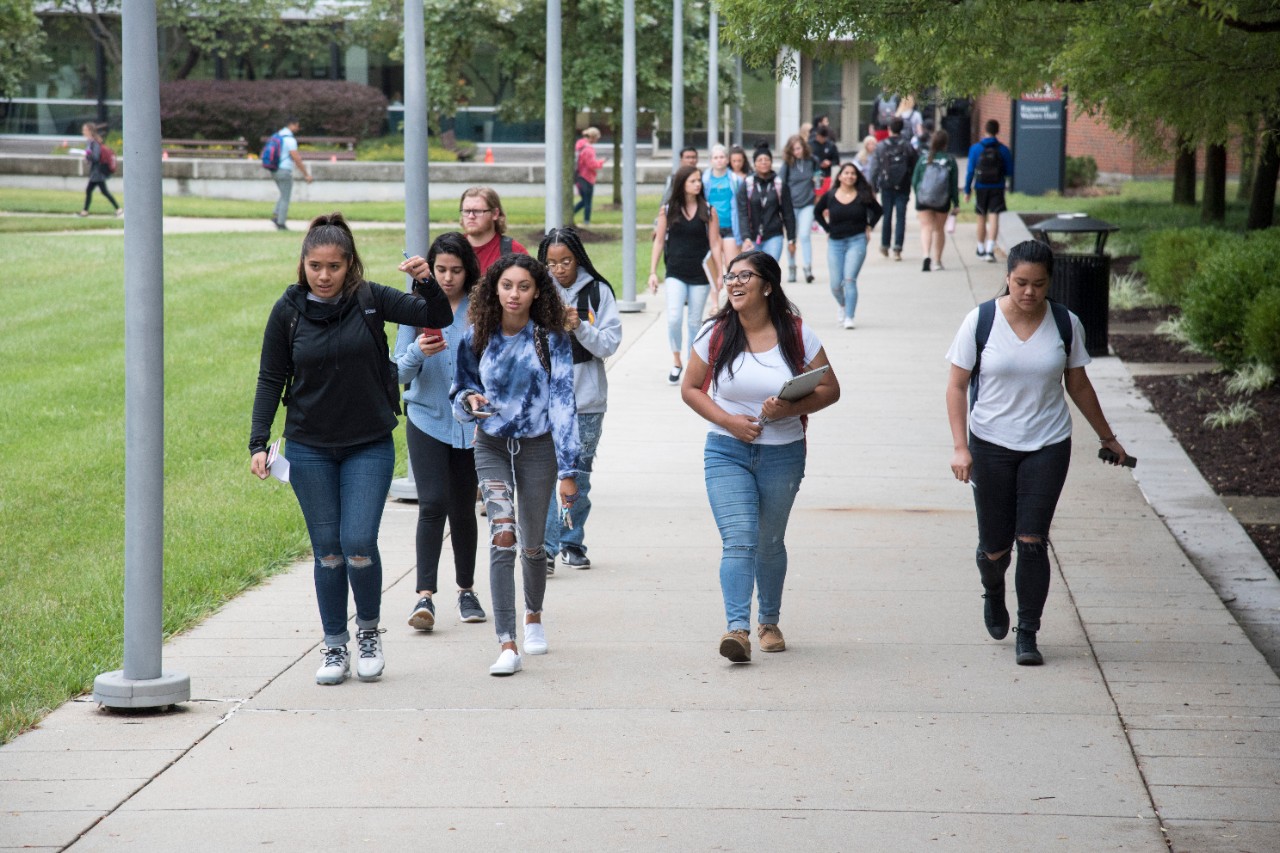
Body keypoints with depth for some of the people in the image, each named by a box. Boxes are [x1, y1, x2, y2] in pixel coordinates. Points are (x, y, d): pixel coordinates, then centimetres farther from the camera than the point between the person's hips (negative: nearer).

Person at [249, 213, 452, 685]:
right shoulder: (288, 311, -2)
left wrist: (428, 283, -25)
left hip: (370, 446, -1)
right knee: (327, 551, 4)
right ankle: (335, 648, 15)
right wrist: (258, 442, -5)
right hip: (309, 450, 1)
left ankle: (369, 631, 15)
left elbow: (438, 318, -5)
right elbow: (271, 379, 2)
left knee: (359, 544, -10)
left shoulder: (370, 300, -4)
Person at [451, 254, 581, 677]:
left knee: (531, 544, 12)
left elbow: (563, 403, -8)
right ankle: (507, 646, -22)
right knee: (502, 537, -17)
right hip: (492, 447, 0)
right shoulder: (476, 339, -1)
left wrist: (568, 470, -11)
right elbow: (460, 393, 12)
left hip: (538, 448, 0)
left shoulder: (551, 340, -6)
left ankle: (533, 617, 43)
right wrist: (469, 400, -14)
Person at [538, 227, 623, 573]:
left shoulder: (598, 292, 1)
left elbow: (610, 343, -2)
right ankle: (546, 547, -9)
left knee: (579, 474, 11)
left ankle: (572, 542, 23)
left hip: (586, 399, 1)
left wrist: (580, 326, -17)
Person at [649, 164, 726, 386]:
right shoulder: (668, 211, 1)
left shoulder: (708, 211, 1)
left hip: (700, 275, 1)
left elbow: (715, 244, 3)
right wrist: (653, 272, 1)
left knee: (695, 321, 8)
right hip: (675, 274, -1)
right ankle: (676, 361, 3)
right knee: (674, 318, -14)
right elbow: (659, 241, 5)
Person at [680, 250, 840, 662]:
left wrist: (791, 408, -18)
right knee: (739, 541, -15)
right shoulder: (715, 335, -2)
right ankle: (738, 629, -23)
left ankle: (769, 621, 33)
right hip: (727, 453, -1)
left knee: (770, 543, 14)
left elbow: (830, 389, 1)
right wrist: (727, 420, -12)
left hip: (782, 455, 1)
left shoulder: (797, 335, -4)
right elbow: (690, 389, 4)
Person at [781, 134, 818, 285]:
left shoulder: (812, 160, -1)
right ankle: (791, 269, 17)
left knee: (805, 235, -13)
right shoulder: (787, 163, -3)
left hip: (807, 204, -1)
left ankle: (808, 268, -9)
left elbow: (817, 178, 16)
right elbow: (782, 184, 2)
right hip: (791, 204, 1)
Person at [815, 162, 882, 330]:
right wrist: (827, 229, 9)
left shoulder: (863, 196, -2)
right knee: (835, 285, 3)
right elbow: (817, 212, 17)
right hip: (835, 242, 2)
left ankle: (849, 317, -12)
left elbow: (878, 211, 14)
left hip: (857, 241, -2)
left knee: (850, 279, -15)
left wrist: (869, 227, 6)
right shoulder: (829, 196, 0)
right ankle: (843, 306, 35)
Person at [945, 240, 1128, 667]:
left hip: (1048, 446, 1)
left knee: (1032, 541, -8)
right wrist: (960, 447, -13)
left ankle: (1028, 635, 3)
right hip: (991, 444, 0)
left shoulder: (1065, 324, -2)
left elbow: (1078, 385, 11)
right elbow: (957, 386, -4)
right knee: (995, 546, 5)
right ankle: (993, 595, 40)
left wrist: (1107, 437, 17)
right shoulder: (980, 321, -8)